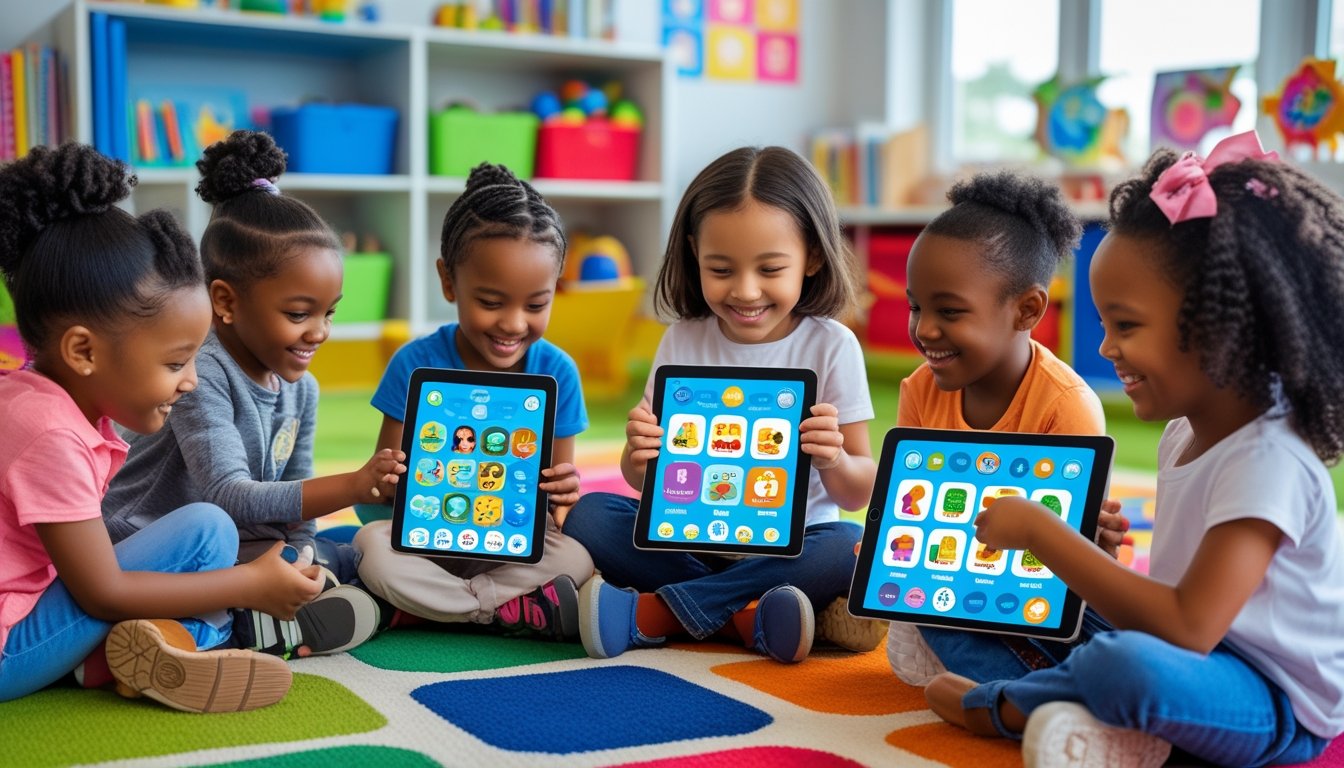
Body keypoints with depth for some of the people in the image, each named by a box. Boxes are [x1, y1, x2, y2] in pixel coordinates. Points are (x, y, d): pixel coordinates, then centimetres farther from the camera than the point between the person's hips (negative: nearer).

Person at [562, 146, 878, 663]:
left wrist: (835, 462, -29)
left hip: (790, 543, -2)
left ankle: (649, 614, -26)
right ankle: (741, 615, -24)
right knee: (588, 515, -18)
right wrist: (639, 456, -23)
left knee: (847, 549, -32)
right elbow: (647, 478, 2)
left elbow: (858, 495, -5)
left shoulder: (830, 347, -7)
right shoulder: (683, 341, -1)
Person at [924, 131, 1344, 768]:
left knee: (1134, 667, -40)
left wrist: (1042, 532, -26)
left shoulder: (1269, 460, -23)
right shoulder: (1184, 435, 5)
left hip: (1274, 707, -9)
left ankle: (1002, 704, -11)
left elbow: (1187, 629, -32)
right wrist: (1068, 560, -5)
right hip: (1196, 667, 9)